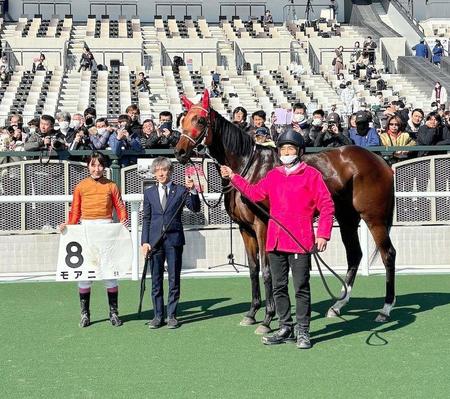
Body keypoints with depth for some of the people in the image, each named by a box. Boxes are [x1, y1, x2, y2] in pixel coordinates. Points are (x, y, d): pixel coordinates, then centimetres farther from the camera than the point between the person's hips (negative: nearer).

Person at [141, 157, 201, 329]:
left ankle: (172, 315, 11)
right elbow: (146, 219, 9)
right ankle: (158, 315, 16)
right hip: (155, 240, 2)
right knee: (156, 279, 7)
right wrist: (145, 241, 2)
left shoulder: (181, 191, 2)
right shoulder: (149, 193, 9)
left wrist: (192, 191, -23)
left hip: (174, 239, -2)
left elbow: (195, 208, -8)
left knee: (174, 279, 3)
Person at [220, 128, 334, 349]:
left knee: (301, 287, -1)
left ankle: (302, 331, 7)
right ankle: (285, 328, 22)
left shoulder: (311, 174, -3)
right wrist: (234, 177, 17)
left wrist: (323, 234, -12)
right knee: (278, 287, 11)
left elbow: (326, 206, -6)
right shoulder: (273, 176, 13)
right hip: (276, 241, 6)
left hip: (300, 241, -6)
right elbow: (255, 193, 22)